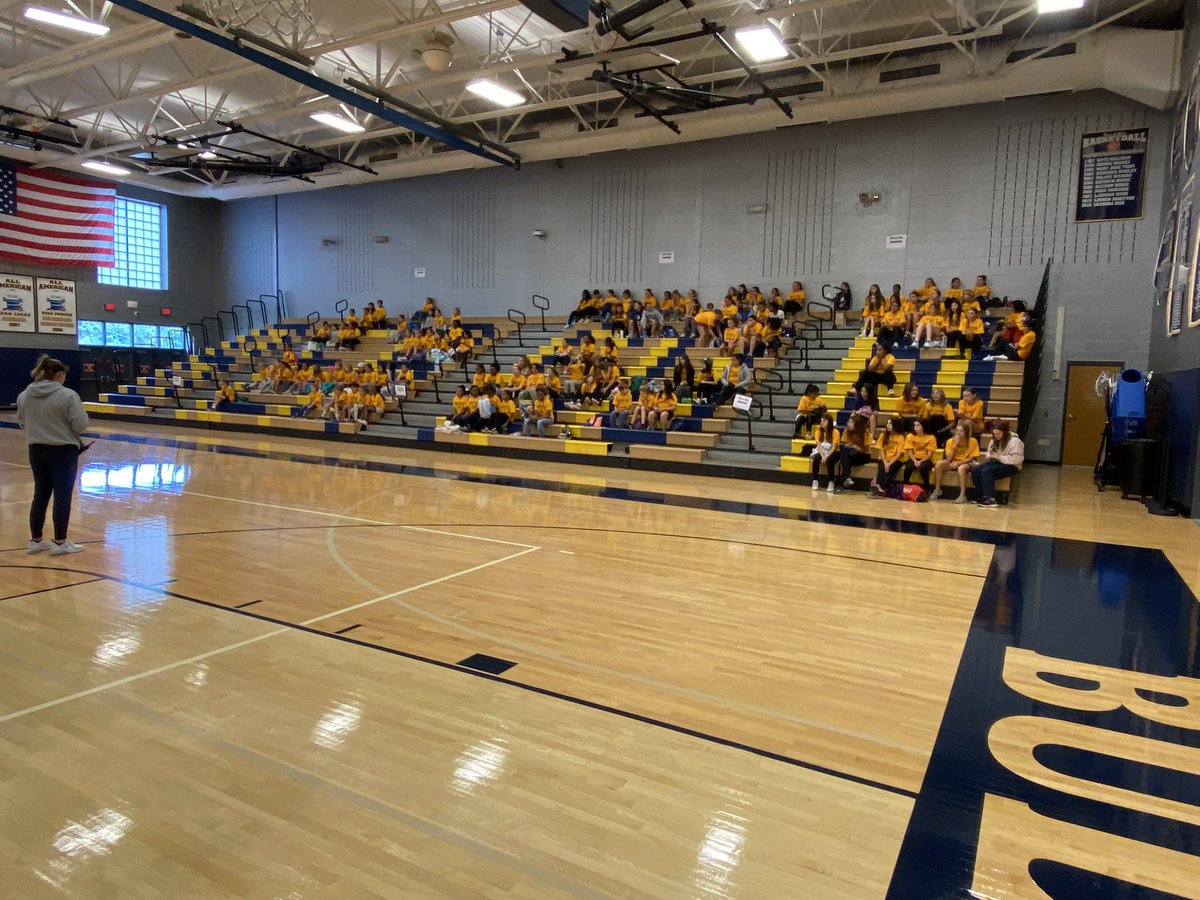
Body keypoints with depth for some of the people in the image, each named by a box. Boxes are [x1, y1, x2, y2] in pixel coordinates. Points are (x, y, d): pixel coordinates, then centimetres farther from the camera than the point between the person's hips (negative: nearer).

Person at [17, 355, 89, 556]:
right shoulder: (68, 395, -16)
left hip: (36, 450, 6)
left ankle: (36, 540, 22)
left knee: (40, 494, 15)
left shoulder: (24, 395, 3)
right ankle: (60, 543, 6)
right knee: (62, 496, 1)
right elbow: (81, 425, -16)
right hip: (63, 451, -6)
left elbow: (23, 424, 13)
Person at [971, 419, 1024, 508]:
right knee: (975, 470, -18)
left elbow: (1016, 459, -21)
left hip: (1010, 466, -8)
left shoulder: (1014, 441, -12)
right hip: (996, 462, 8)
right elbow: (989, 454, 20)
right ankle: (984, 496, -9)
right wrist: (989, 455, -5)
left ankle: (991, 500, -30)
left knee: (986, 471, -31)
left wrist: (999, 457, -22)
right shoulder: (995, 440, 13)